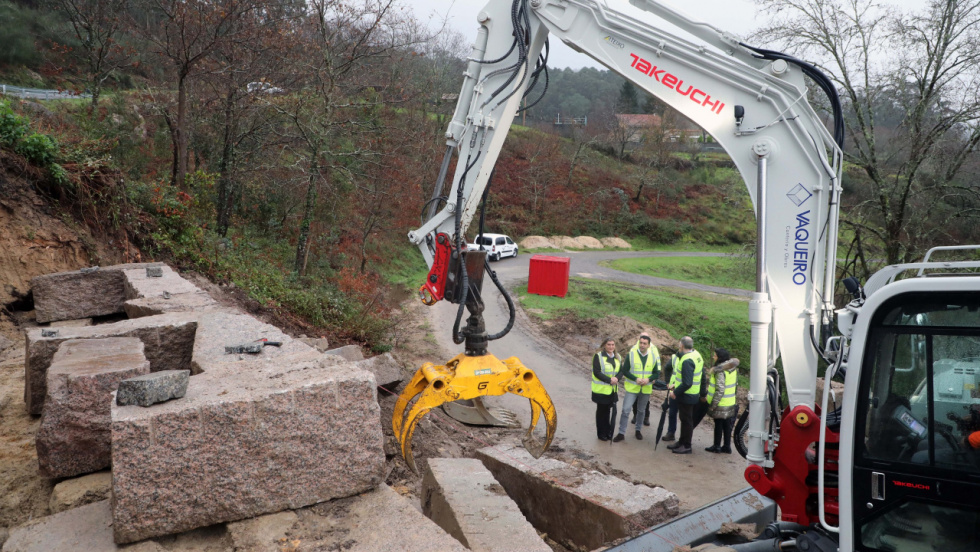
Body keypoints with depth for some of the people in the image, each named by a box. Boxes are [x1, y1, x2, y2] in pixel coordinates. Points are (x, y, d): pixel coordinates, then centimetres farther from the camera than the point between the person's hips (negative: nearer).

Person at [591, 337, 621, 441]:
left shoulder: (617, 357, 9)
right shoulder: (598, 356, -10)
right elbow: (597, 372, -16)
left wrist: (616, 379, -14)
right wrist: (609, 380, -22)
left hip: (613, 390, 5)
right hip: (601, 390, -5)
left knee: (611, 411, 6)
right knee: (601, 411, 6)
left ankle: (609, 433, 20)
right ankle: (601, 434, 18)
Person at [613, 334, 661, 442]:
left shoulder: (653, 356, -3)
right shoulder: (631, 354, -11)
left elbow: (657, 373, 3)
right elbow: (624, 371, -9)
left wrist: (648, 379, -17)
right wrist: (636, 379, -21)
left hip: (646, 389, 3)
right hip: (632, 388, -2)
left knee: (641, 410, 17)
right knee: (626, 410, -6)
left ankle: (638, 430, 35)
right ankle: (621, 433, 3)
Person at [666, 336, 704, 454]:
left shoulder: (687, 361, -27)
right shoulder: (696, 355, 5)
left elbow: (687, 383, -30)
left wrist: (675, 392, -17)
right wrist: (676, 385, 15)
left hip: (686, 396, -10)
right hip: (694, 394, 10)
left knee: (686, 420, 2)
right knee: (684, 419, 20)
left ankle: (686, 446, 13)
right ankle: (682, 441, 32)